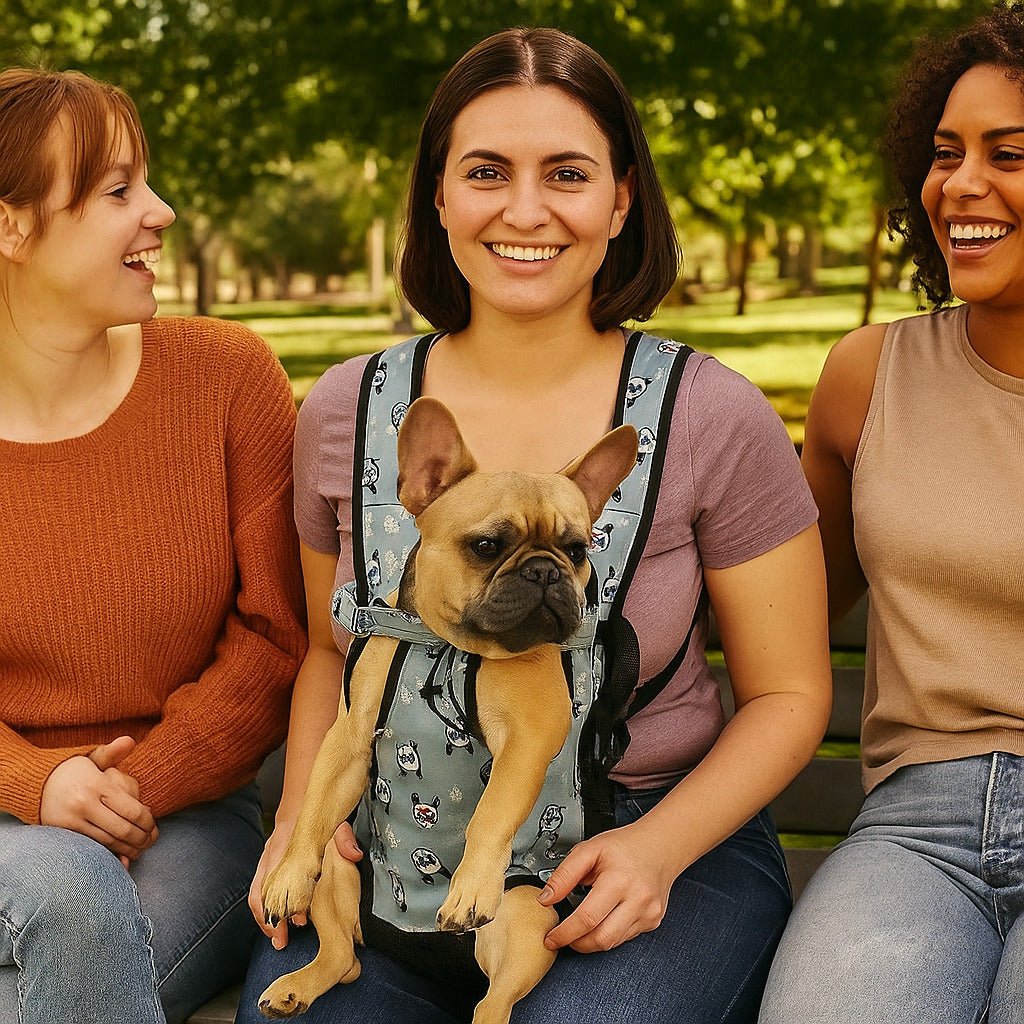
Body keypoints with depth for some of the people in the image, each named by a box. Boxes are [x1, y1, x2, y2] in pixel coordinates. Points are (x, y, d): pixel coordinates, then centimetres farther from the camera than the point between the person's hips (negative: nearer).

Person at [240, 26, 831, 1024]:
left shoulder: (713, 419, -7)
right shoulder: (344, 412, 2)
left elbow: (787, 694, 0)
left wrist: (660, 847, -16)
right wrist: (304, 812, -2)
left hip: (660, 840, -1)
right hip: (397, 859, 2)